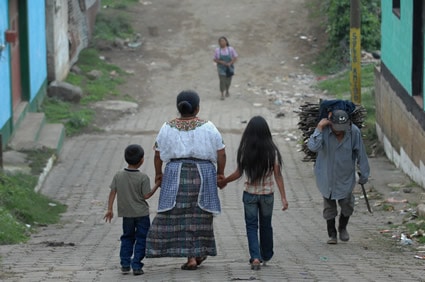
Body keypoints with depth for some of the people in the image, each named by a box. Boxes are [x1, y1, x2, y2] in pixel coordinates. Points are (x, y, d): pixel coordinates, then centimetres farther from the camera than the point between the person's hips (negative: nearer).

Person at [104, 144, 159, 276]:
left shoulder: (118, 176, -4)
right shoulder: (143, 177, -15)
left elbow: (112, 192, -2)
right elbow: (146, 195, -13)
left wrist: (110, 209, 5)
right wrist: (157, 186, -1)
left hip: (126, 213, 4)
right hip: (141, 213, -4)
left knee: (127, 238, 17)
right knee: (141, 239, 4)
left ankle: (125, 264, 13)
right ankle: (136, 265, -2)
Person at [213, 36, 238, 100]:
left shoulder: (231, 49, -8)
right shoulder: (217, 50, -8)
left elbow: (235, 58, -4)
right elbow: (215, 59, -2)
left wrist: (230, 63, -20)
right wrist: (221, 62, -20)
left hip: (229, 68, 1)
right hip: (221, 68, -1)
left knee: (228, 81, 13)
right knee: (222, 81, -7)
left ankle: (227, 91, 40)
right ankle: (222, 94, 2)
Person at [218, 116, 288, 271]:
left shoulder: (245, 150, -10)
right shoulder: (271, 150, -9)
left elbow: (238, 173, -5)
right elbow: (277, 175, -8)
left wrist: (223, 181, 12)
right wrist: (283, 197, -5)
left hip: (250, 194, -1)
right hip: (267, 194, 1)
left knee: (251, 226, 5)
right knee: (265, 225, 18)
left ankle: (255, 257, -12)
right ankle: (266, 256, 33)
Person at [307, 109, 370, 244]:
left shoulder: (354, 132, -16)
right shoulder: (324, 130, -20)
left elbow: (360, 153, -5)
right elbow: (312, 147, -35)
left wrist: (364, 174, 1)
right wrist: (319, 128, -37)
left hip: (345, 176, 1)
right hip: (327, 175, -1)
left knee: (347, 205, 7)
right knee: (329, 206, 8)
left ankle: (343, 228, 35)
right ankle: (332, 234, 22)